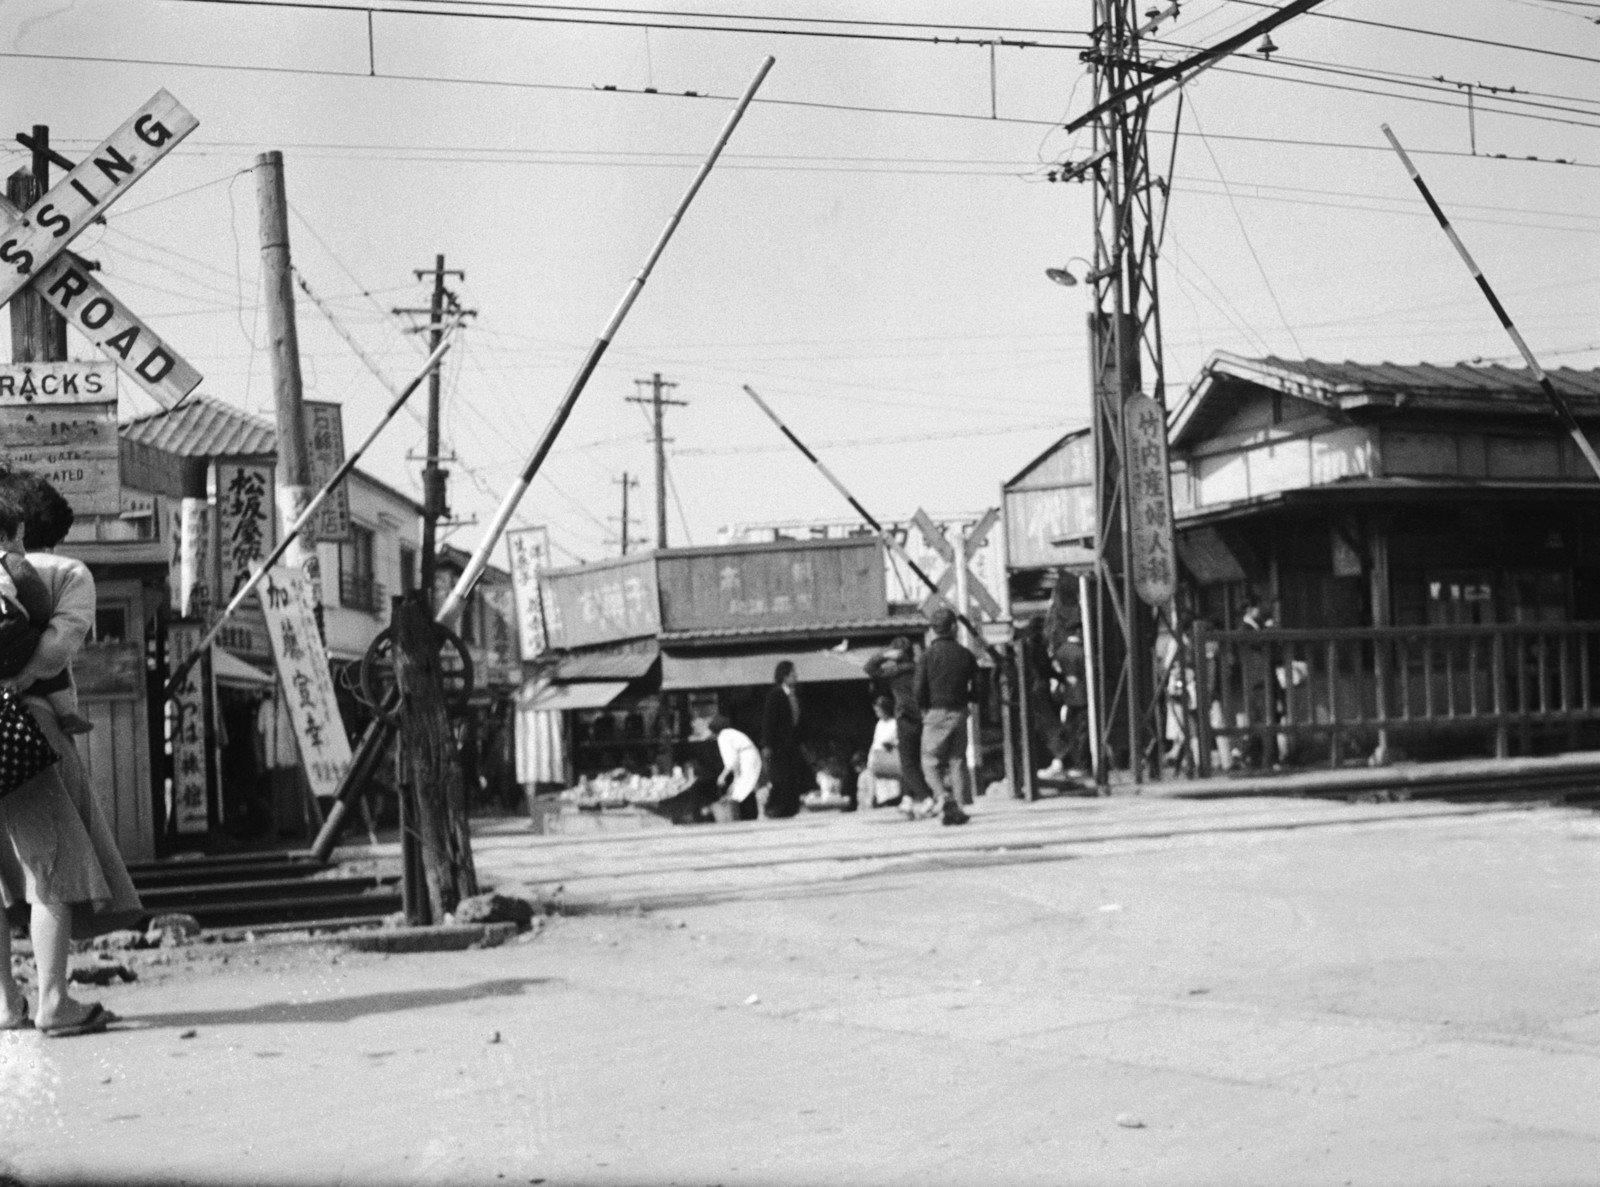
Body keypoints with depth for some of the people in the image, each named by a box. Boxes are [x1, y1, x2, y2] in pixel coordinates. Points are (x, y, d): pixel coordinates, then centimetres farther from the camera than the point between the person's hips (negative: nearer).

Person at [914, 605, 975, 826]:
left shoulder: (928, 655, -7)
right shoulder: (965, 655, 1)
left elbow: (919, 691, -9)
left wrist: (924, 709, 8)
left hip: (936, 714, -3)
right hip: (959, 713, 3)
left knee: (930, 762, 4)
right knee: (957, 760, 11)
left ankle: (943, 797, -19)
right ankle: (957, 807, 6)